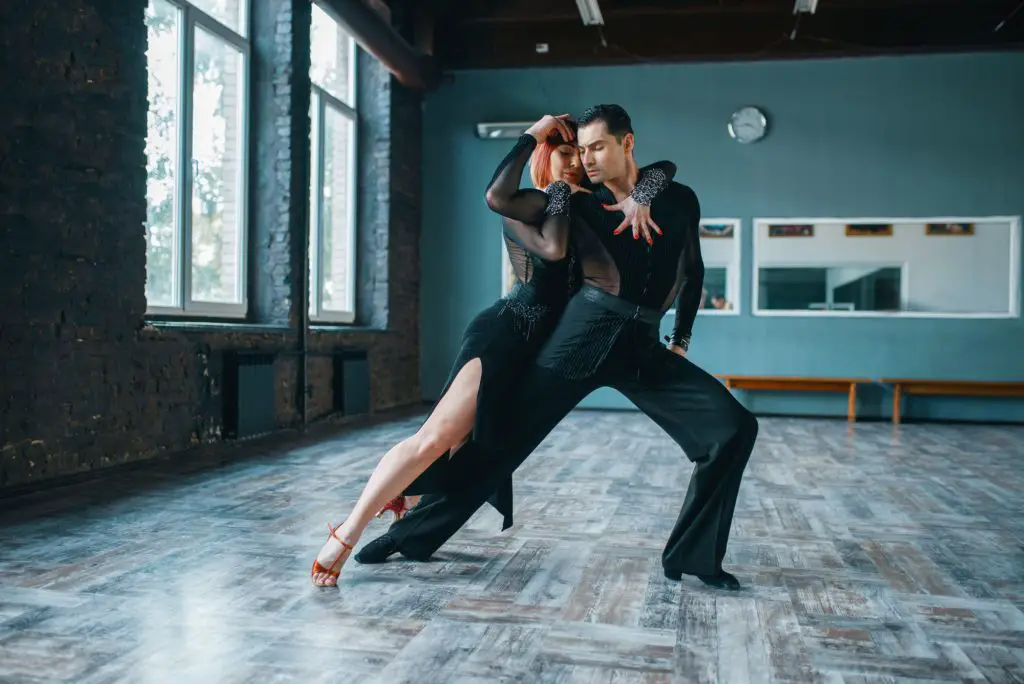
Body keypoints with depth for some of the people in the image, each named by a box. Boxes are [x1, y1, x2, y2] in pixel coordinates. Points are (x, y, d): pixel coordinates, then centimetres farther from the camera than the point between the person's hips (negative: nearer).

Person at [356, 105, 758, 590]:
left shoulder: (679, 201, 13)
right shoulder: (578, 203, 9)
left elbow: (693, 272, 25)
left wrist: (681, 341, 21)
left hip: (643, 347, 2)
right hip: (584, 332, -2)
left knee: (735, 428, -10)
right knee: (506, 434, -4)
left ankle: (693, 556, 1)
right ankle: (414, 533, 10)